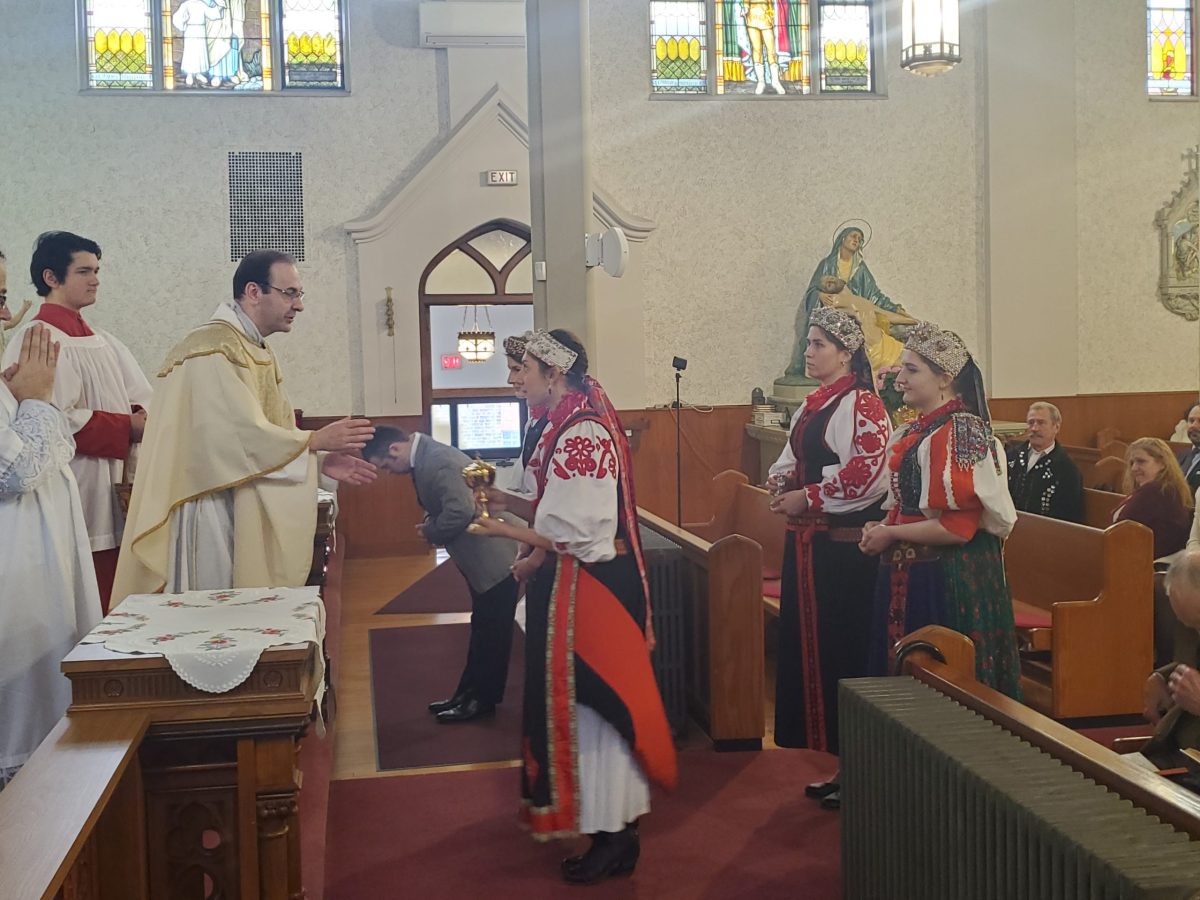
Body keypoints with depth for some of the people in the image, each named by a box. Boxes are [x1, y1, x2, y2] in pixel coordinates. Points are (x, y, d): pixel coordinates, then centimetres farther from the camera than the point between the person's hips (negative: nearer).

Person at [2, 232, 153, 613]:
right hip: (78, 501, -8)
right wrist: (127, 427, -13)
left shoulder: (102, 341, 17)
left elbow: (141, 396, 15)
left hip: (115, 499, 8)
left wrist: (139, 417, -7)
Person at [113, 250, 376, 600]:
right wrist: (315, 440, -17)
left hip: (251, 516, 9)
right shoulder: (212, 351, -15)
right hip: (212, 517, -9)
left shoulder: (259, 355, 15)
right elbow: (239, 434, -24)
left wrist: (320, 461, 0)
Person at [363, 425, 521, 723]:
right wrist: (431, 526, -3)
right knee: (482, 630, 19)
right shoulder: (426, 457, 8)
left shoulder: (438, 461, -25)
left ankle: (483, 699, 15)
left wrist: (430, 532, -15)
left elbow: (461, 511, -33)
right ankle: (469, 693, 30)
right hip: (483, 557, 11)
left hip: (494, 559, -11)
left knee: (491, 633, 4)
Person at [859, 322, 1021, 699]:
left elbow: (957, 526, -21)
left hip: (949, 581, -9)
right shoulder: (910, 434, 12)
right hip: (908, 577, 9)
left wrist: (890, 535, -12)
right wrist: (881, 527, 2)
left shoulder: (963, 432, -15)